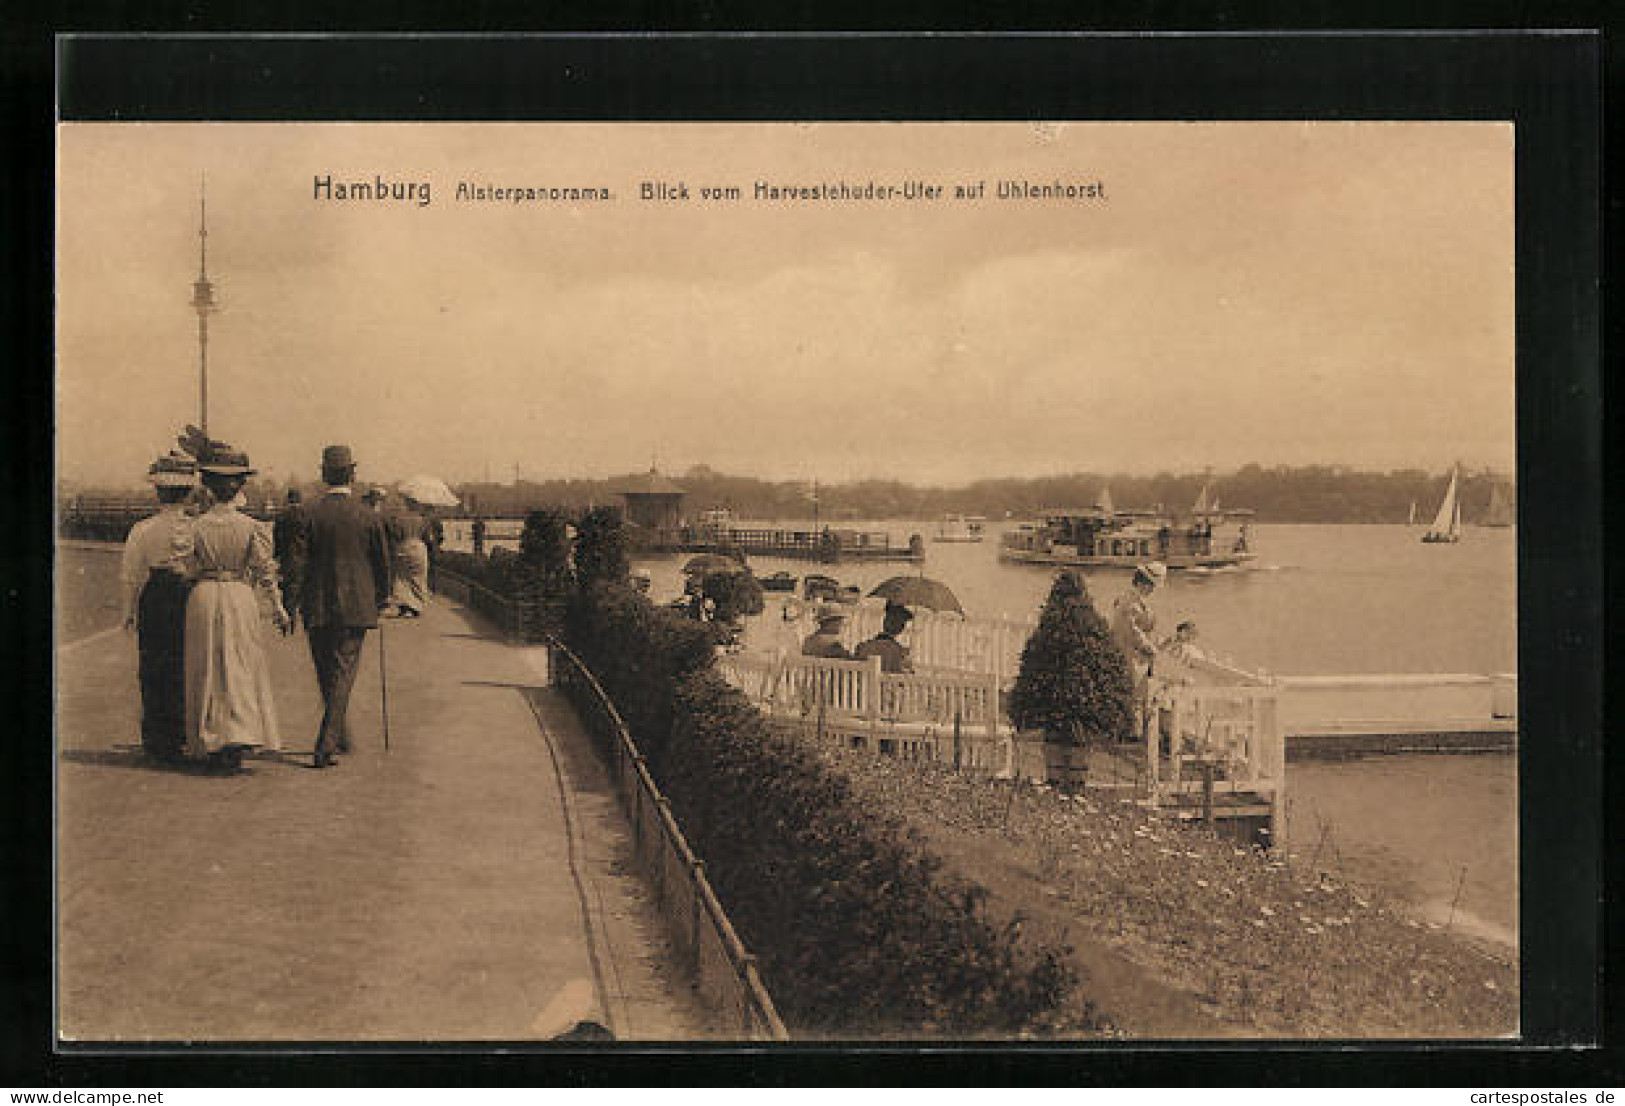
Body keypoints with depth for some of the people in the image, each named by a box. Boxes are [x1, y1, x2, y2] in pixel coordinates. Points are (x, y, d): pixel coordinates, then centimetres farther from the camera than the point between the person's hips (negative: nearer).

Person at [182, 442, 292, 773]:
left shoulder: (196, 527, -4)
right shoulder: (251, 528, -6)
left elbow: (189, 569, -1)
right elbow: (266, 572, -3)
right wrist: (278, 610, 5)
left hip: (203, 596, 1)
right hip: (241, 597, -1)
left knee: (207, 671, 11)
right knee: (242, 669, 5)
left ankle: (210, 743, 16)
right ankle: (239, 735, -10)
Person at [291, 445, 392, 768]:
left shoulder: (309, 515, -5)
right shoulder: (369, 517, -4)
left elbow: (299, 562, -3)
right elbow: (383, 563, 4)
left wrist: (297, 604, 7)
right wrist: (381, 599, 19)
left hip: (318, 607, 1)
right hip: (356, 606, -1)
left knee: (326, 674, 16)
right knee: (343, 673, 1)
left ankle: (340, 736, 27)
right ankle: (326, 746, -9)